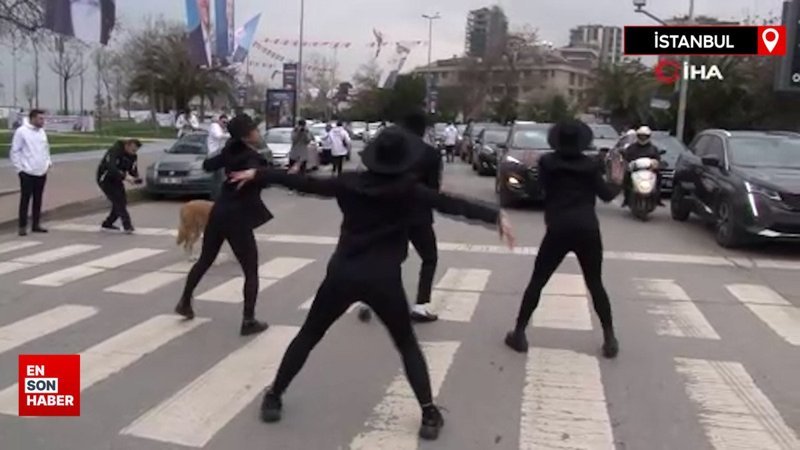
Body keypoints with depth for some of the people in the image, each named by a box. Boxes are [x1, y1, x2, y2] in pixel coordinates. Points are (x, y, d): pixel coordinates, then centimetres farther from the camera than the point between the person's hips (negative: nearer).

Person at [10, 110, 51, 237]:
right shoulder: (21, 131, -9)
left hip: (41, 172, 6)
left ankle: (36, 224, 18)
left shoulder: (42, 131, 11)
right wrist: (19, 168, -11)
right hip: (27, 173, -6)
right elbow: (14, 152, -8)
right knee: (25, 200, -2)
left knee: (38, 200, 10)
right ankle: (23, 226, 4)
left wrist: (49, 162, 8)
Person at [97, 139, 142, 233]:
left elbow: (133, 171, -3)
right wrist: (125, 177, -48)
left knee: (122, 201, 4)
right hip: (105, 179, -8)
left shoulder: (132, 156, -3)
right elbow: (111, 168, -38)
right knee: (118, 201, -18)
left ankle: (107, 224, 21)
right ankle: (127, 226, -22)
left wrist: (136, 178, -26)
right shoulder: (115, 151, -26)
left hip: (116, 180, 8)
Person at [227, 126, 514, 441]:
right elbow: (451, 204, -6)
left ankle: (273, 398, 26)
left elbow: (304, 183, 9)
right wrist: (495, 216, -3)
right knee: (407, 345, 15)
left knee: (308, 336, 19)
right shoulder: (408, 188, -3)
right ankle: (429, 414, 9)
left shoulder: (349, 182, 3)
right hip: (383, 279, -2)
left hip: (342, 274, 2)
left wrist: (258, 175, 20)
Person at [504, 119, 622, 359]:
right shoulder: (591, 165, 2)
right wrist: (616, 181, 25)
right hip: (588, 230, 1)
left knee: (537, 282, 9)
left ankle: (519, 334, 9)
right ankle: (610, 339, 14)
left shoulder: (547, 162, -1)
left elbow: (541, 188, 8)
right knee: (596, 286, 14)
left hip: (558, 230, -1)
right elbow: (607, 195, 4)